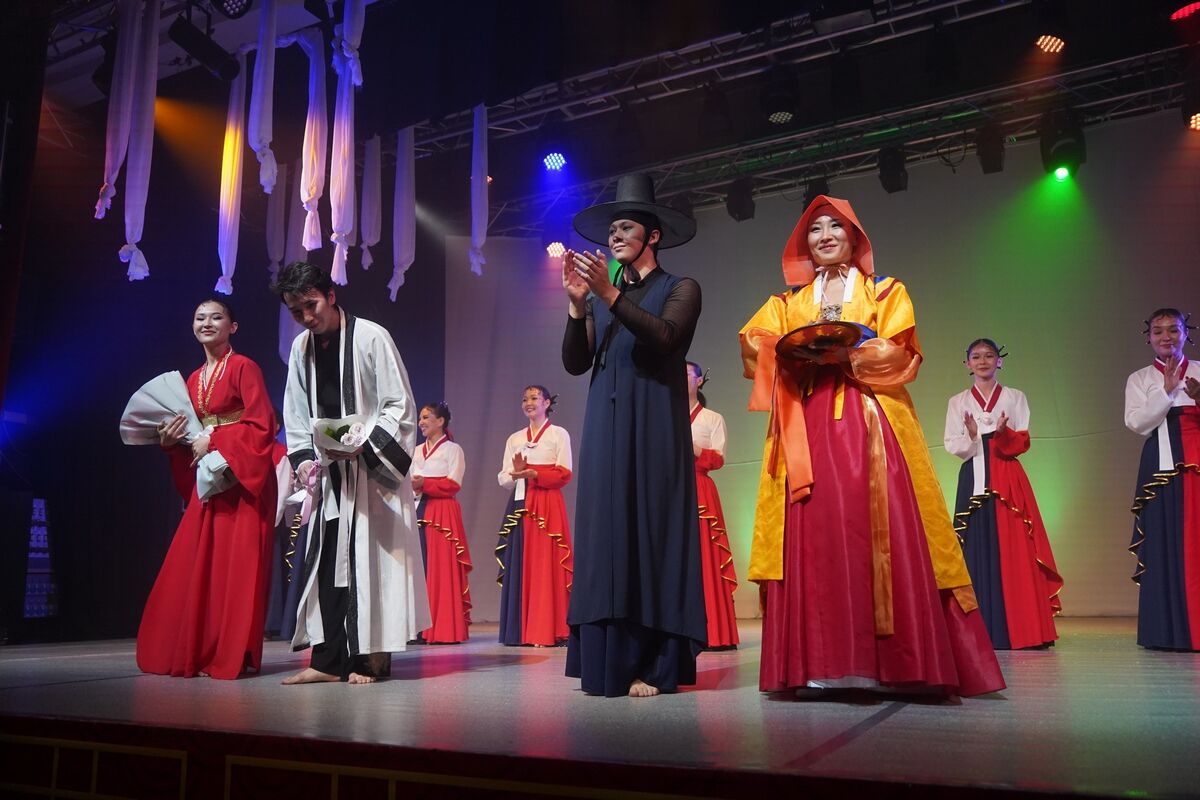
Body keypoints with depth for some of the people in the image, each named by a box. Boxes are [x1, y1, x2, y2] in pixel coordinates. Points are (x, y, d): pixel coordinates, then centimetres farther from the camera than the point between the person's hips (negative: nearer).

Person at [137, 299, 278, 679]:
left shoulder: (244, 367, -4)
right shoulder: (193, 379, 16)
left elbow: (262, 425, -11)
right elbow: (192, 431, 18)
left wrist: (213, 441, -13)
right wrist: (171, 440, -2)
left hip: (242, 477, -7)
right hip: (208, 478, 7)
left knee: (236, 564, -6)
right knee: (194, 566, 5)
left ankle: (234, 655, 1)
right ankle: (196, 652, 14)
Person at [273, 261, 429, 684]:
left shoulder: (371, 337, -9)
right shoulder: (300, 348, 10)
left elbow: (400, 406, -10)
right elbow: (296, 416, 16)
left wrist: (364, 444, -21)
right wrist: (303, 458, 0)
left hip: (372, 470, -6)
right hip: (327, 473, 6)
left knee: (369, 562, -4)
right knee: (324, 562, 5)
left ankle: (368, 657, 4)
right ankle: (328, 660, 12)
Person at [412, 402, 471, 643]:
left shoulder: (452, 449, 1)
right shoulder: (418, 450, 21)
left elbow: (453, 484, -8)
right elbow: (412, 479, 17)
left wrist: (424, 484, -14)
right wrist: (409, 484, -4)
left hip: (443, 513, -6)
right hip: (418, 511, 6)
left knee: (442, 568, -8)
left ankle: (445, 629, -5)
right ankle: (422, 628, 4)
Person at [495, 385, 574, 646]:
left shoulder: (559, 434, 5)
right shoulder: (514, 439, 17)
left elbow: (564, 474, -4)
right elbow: (503, 479, 11)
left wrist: (534, 474, -17)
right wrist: (517, 472, -11)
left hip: (547, 506, -4)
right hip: (519, 506, 4)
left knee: (546, 565, -9)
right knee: (520, 566, 0)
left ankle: (547, 631, -7)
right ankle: (520, 631, 4)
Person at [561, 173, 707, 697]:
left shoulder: (680, 290, 7)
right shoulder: (599, 300, 19)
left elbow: (665, 337, -13)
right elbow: (575, 363, 7)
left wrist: (611, 295, -20)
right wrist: (577, 304, -6)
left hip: (654, 429, -4)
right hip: (605, 429, 4)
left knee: (650, 529, -6)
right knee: (606, 532, -1)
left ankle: (653, 666, -3)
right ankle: (609, 662, 2)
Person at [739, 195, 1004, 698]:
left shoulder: (886, 292, 15)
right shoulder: (790, 302, 22)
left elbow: (899, 354, 1)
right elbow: (756, 344, 7)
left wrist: (848, 353, -14)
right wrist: (795, 355, -11)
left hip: (869, 424, -2)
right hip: (807, 428, 2)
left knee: (881, 534, -12)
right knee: (814, 536, -7)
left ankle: (902, 665, -9)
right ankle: (818, 666, -7)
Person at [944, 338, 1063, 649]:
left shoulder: (1015, 397, 11)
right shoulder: (958, 402, 12)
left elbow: (1023, 442, 3)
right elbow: (951, 445, 3)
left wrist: (1003, 433, -18)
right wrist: (971, 437, -17)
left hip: (1008, 481, 0)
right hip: (973, 481, 0)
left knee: (1013, 551, -5)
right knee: (977, 550, -3)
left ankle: (1018, 629, 0)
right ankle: (981, 631, 1)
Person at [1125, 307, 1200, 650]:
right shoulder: (1140, 379, 12)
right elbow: (1137, 423, -2)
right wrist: (1167, 391, -11)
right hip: (1162, 466, 0)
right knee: (1166, 544, -2)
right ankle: (1170, 630, 2)